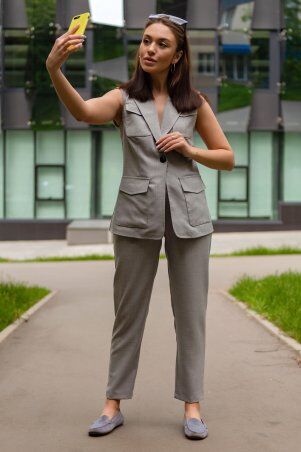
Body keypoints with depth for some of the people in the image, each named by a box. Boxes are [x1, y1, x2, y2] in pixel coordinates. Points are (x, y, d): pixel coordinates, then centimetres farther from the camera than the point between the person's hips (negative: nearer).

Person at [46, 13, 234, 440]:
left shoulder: (194, 102, 5)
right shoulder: (123, 98, 0)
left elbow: (227, 158, 10)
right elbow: (84, 111, -24)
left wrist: (189, 150, -9)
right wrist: (53, 69, -41)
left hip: (187, 215, 1)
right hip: (137, 216, -1)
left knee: (190, 312, 5)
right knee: (128, 312, 7)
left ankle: (192, 405, 16)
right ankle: (114, 404, 18)